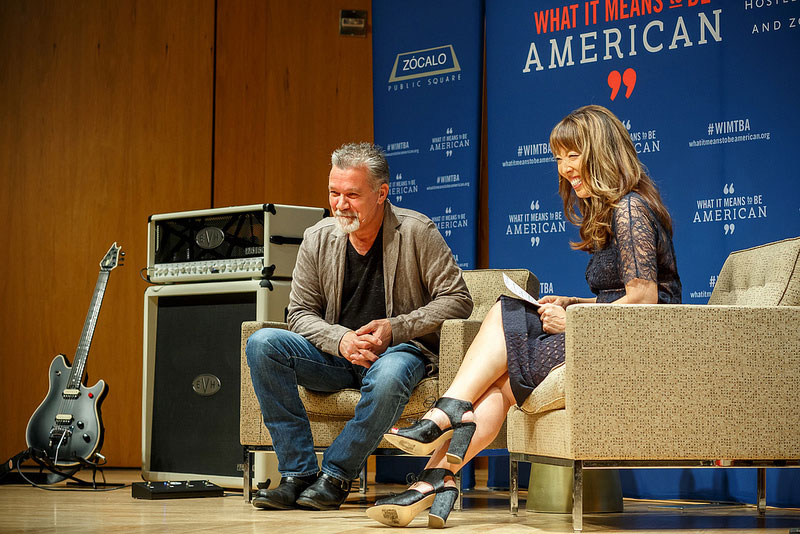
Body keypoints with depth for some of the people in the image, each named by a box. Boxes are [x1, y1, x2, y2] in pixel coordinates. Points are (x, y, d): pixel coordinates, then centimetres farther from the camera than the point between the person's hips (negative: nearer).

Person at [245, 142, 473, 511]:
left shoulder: (416, 232, -5)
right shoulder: (318, 238, 5)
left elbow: (457, 299, -6)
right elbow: (301, 313, 5)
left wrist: (396, 328, -16)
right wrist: (340, 339, -16)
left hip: (399, 349, -4)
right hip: (335, 355, 4)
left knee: (389, 377, -41)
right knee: (262, 344, -22)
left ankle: (335, 477, -20)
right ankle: (298, 474, -23)